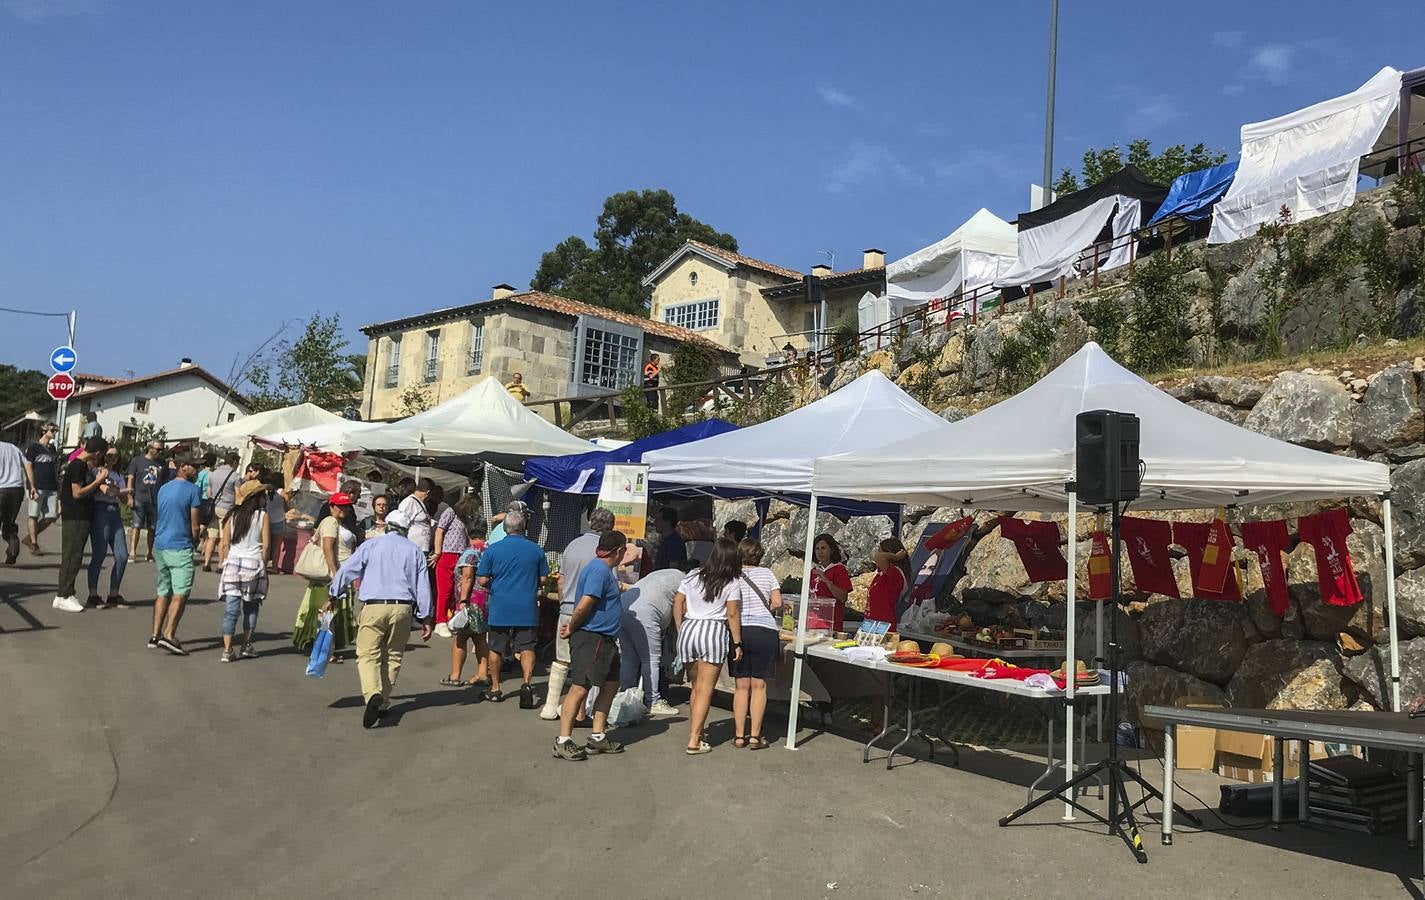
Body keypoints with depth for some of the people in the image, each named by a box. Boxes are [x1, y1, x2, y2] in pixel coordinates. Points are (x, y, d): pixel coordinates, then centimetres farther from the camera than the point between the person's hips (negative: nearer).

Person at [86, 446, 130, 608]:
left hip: (115, 513, 6)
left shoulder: (119, 474, 20)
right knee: (99, 555, -5)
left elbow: (124, 499, 11)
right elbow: (105, 489, -15)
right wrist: (124, 490, -4)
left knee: (122, 556, -1)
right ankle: (93, 595, 5)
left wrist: (114, 490, -8)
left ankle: (113, 595, 9)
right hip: (100, 511, -6)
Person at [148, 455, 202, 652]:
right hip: (180, 547, -8)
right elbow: (195, 526, -7)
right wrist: (194, 541, 10)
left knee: (162, 592, 14)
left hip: (159, 546, 8)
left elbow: (157, 518, 21)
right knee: (180, 593, -9)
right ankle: (169, 635, -18)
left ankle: (155, 635, 15)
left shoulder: (163, 489, 15)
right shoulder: (192, 489, -7)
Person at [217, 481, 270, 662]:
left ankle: (227, 650, -1)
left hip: (232, 562, 2)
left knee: (231, 608, 2)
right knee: (251, 607, 12)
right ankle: (246, 646, 16)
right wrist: (263, 566, 4)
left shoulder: (233, 516, 6)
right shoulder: (263, 516, -2)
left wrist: (224, 564, 12)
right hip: (254, 563, -2)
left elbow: (225, 545, 4)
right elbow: (265, 546, -5)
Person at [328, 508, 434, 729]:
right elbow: (423, 586, 8)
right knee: (392, 656, 13)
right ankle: (383, 702, 14)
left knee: (367, 654, -3)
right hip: (402, 608, 2)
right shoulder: (415, 551, 13)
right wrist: (425, 618, 11)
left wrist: (333, 597, 18)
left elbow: (347, 570, 7)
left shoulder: (371, 545, 9)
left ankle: (372, 694, -26)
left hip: (373, 606, -2)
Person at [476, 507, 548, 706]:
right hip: (527, 608, 0)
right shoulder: (536, 549, 1)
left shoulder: (493, 549, -4)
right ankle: (527, 682, -17)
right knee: (526, 647, 2)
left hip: (500, 607, 0)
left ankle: (495, 689, 23)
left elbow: (483, 580, -3)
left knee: (496, 649, 13)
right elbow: (543, 578, 8)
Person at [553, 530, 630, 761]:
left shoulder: (606, 571, 16)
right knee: (580, 688, -8)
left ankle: (598, 736, 22)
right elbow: (584, 605, -22)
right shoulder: (599, 570, -17)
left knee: (611, 684, 14)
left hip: (605, 639, 11)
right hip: (590, 638, -11)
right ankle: (563, 742, -3)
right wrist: (571, 628, -12)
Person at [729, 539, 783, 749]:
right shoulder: (767, 573, 7)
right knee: (759, 686, 5)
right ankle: (755, 736, 5)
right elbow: (777, 602, 1)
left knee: (741, 685, 7)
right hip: (765, 631, 0)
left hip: (740, 631, 0)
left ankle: (739, 735, 9)